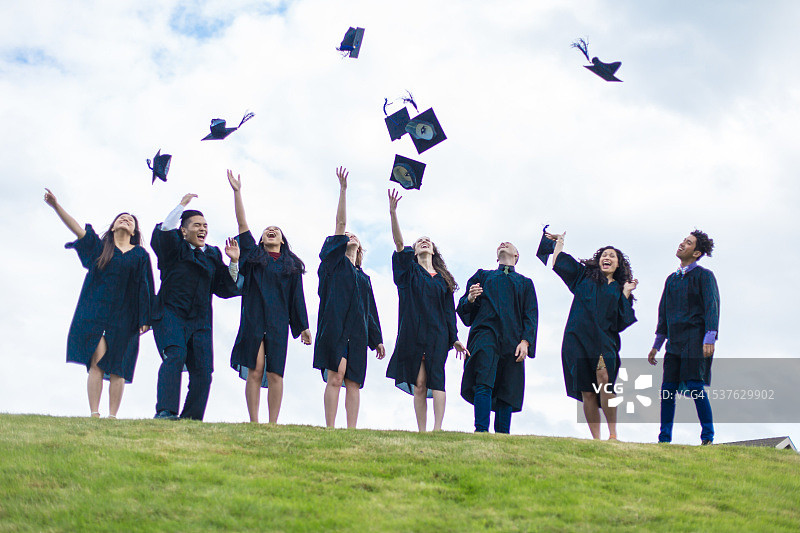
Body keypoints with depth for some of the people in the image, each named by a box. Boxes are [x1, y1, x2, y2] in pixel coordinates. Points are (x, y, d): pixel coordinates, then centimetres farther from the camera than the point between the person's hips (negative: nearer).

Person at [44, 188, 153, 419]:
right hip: (95, 312, 0)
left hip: (123, 316, 0)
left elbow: (144, 288, 8)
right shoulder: (99, 246, 12)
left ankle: (112, 417, 0)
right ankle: (94, 414, -13)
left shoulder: (140, 255, 11)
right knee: (97, 362, -12)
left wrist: (145, 319, 1)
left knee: (116, 369, -2)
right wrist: (56, 205, -13)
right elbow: (76, 227, 0)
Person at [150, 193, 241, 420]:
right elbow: (164, 233, -17)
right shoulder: (175, 247, 6)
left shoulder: (213, 254, 18)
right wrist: (181, 205, -16)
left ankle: (192, 419, 3)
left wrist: (233, 262, 2)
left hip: (200, 320, 5)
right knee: (175, 355, -27)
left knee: (203, 372, -4)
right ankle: (165, 411, -33)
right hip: (170, 314, -5)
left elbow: (224, 288, 15)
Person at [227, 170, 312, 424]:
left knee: (275, 374, -5)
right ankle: (254, 424, -7)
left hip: (278, 323, 1)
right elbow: (242, 224, 7)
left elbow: (297, 297, 15)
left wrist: (303, 326, 10)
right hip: (253, 319, -1)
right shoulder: (254, 256, 14)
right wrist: (237, 192, 2)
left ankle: (273, 425, -3)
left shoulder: (292, 266, 16)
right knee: (255, 372, -8)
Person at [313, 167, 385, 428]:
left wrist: (377, 339, 15)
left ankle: (351, 432, -6)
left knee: (353, 383, -2)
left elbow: (371, 310, 24)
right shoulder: (336, 263, 15)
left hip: (357, 331, 5)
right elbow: (340, 224, 8)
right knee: (335, 378, -14)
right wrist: (343, 189, 1)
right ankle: (330, 431, -17)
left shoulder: (364, 278, 27)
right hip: (335, 326, -4)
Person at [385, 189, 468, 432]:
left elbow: (449, 310, 17)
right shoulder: (409, 270, 13)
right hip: (413, 331, 0)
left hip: (437, 333, 1)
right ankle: (421, 432, -3)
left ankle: (437, 429, -22)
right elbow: (399, 243, -2)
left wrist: (455, 338, 8)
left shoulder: (443, 279, 18)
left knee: (435, 379, -14)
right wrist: (393, 213, -16)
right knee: (418, 383, -5)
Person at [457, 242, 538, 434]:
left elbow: (531, 315, 13)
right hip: (486, 332, -1)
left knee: (507, 392, -6)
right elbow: (464, 308, 17)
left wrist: (525, 341, -4)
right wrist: (470, 299, -8)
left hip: (512, 340, 1)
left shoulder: (525, 283, 25)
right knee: (484, 383, -22)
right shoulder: (483, 276, 25)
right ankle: (481, 431, -30)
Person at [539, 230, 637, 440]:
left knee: (604, 378, -26)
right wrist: (559, 240, 26)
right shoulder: (584, 275, 19)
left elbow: (621, 320, 8)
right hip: (579, 338, 1)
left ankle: (613, 434, -24)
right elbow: (558, 262, 16)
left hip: (604, 340, -1)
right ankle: (596, 439, -2)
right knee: (587, 391, -5)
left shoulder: (619, 289, 19)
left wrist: (626, 292, 7)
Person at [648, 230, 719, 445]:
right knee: (667, 389, 1)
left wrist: (709, 339, -20)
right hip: (675, 343, 6)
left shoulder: (704, 275, 0)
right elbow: (663, 313, 24)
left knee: (695, 386, -14)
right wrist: (656, 345, 22)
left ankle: (708, 437, -5)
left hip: (696, 342, -6)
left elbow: (712, 307, -9)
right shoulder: (672, 279, 20)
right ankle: (664, 438, 7)